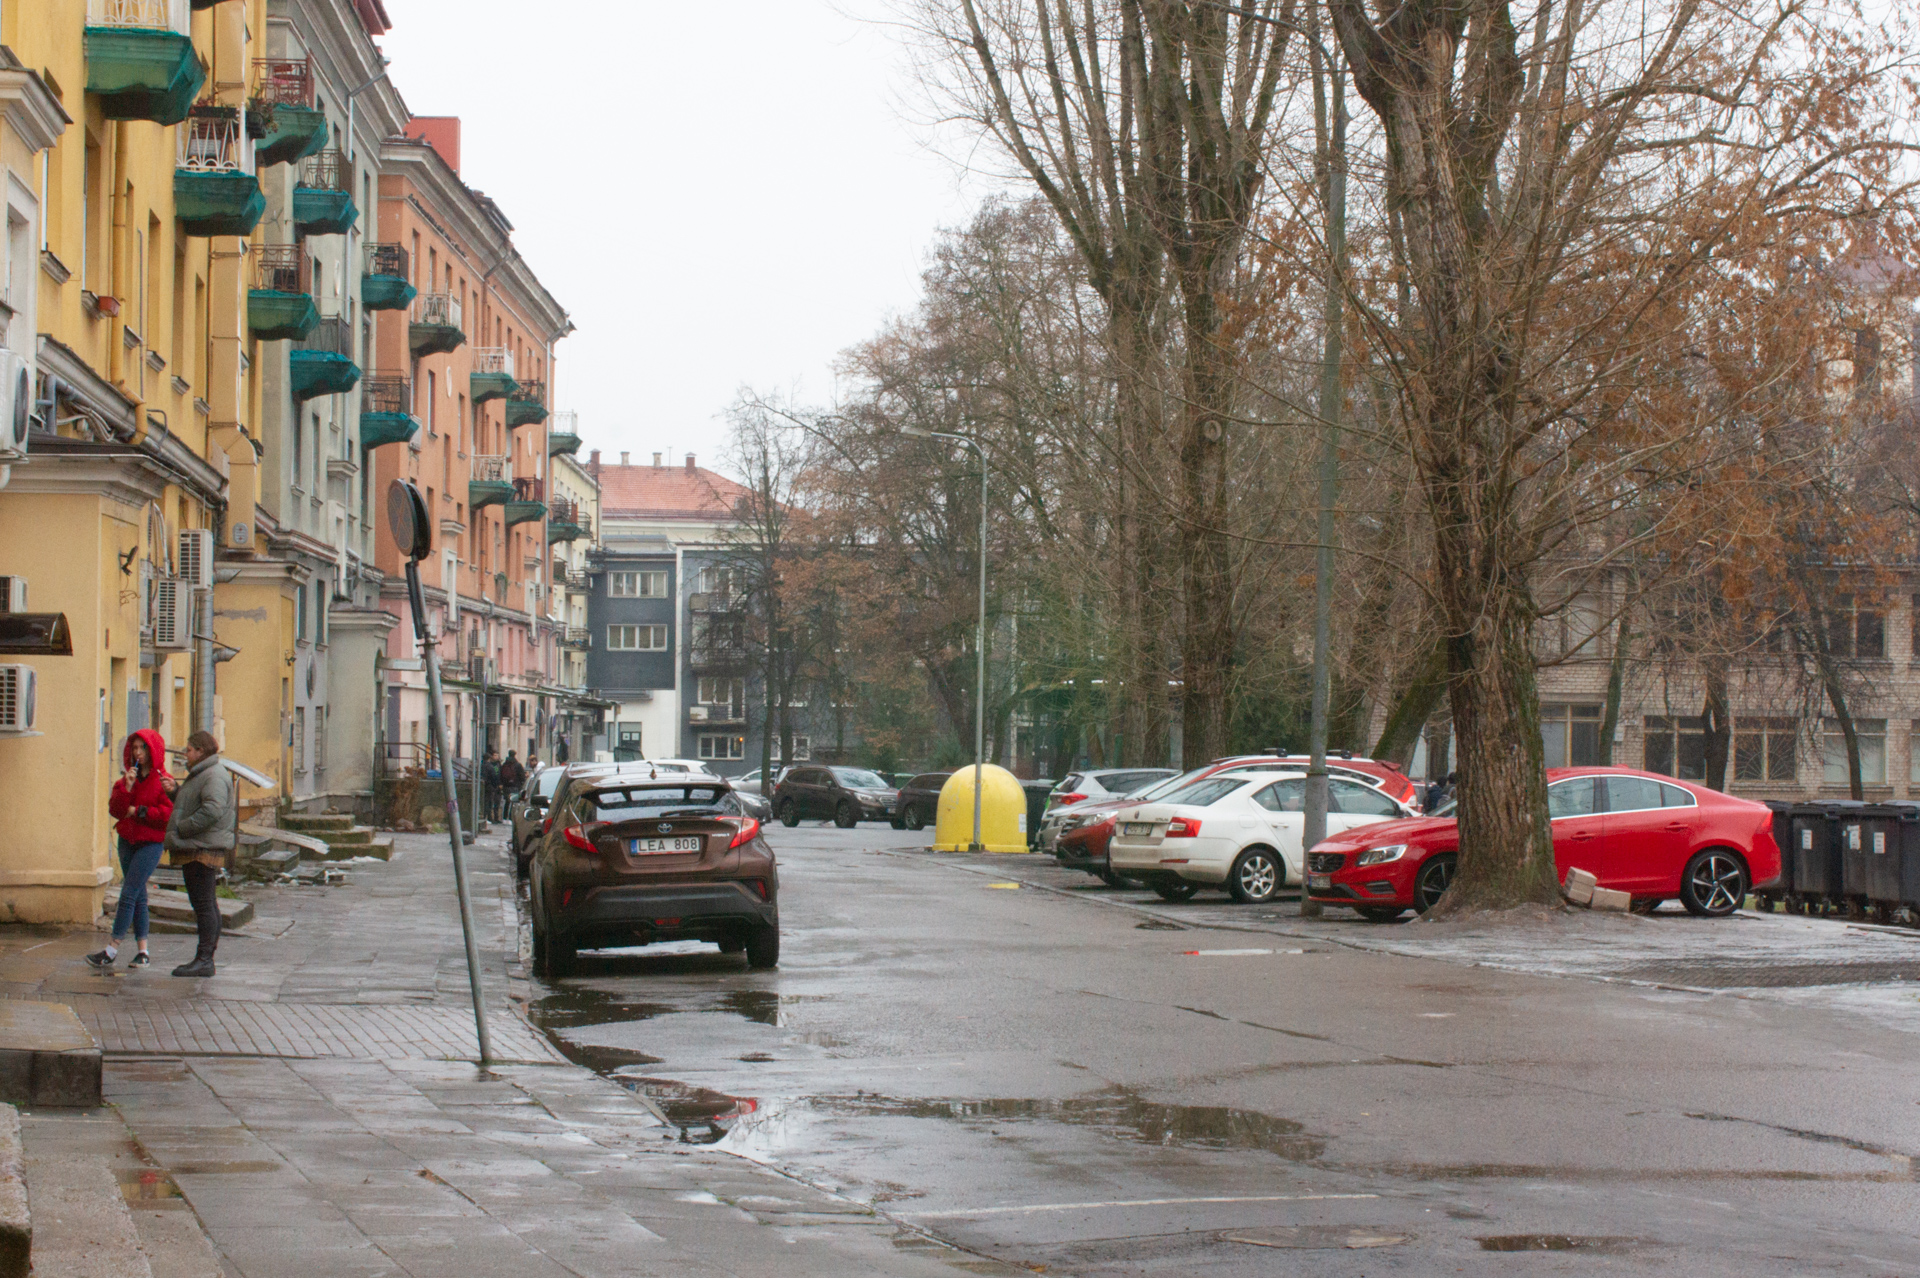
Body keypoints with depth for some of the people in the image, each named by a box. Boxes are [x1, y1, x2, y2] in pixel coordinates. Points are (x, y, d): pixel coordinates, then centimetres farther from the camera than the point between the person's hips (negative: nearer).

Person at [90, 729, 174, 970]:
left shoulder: (163, 780, -7)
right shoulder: (127, 778, 13)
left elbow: (169, 813, -16)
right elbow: (115, 810, 4)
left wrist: (138, 812, -11)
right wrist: (126, 788, -11)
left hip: (150, 843, -7)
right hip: (127, 841, 7)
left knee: (128, 894, -12)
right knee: (138, 898, 9)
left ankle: (111, 951, -11)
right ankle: (143, 951, 13)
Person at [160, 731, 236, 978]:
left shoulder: (215, 776, -14)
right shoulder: (201, 774, 22)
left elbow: (212, 810, -26)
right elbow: (190, 804, 27)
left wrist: (180, 829, -21)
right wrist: (176, 788, 12)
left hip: (203, 850, -11)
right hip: (195, 849, 11)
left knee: (203, 903, -11)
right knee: (206, 903, 12)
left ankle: (204, 960, -12)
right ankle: (206, 957, 16)